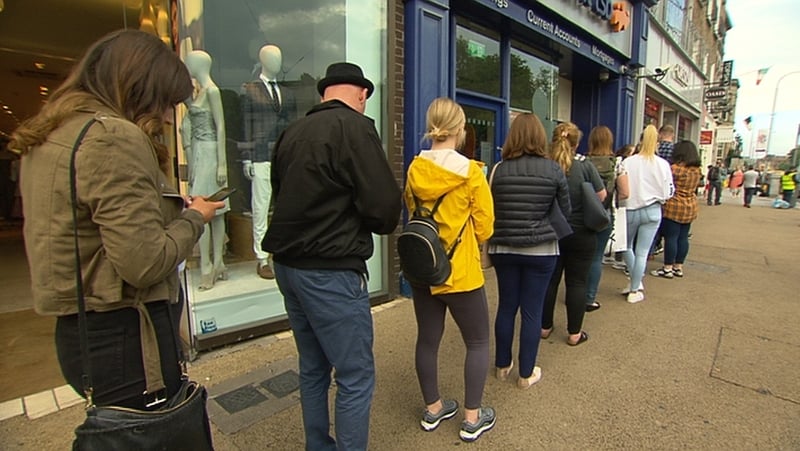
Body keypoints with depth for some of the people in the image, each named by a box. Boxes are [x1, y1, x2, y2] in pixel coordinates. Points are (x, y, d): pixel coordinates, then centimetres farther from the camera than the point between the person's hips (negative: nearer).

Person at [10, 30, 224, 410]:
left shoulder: (49, 137, 11)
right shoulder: (114, 137, -19)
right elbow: (145, 263, -25)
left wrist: (173, 207, 8)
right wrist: (193, 218, -8)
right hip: (124, 336, -10)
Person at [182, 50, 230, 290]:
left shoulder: (212, 91, -9)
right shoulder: (198, 91, 15)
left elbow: (221, 127, -14)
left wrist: (222, 164, -18)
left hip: (209, 153, -8)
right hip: (198, 153, 8)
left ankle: (207, 268, -2)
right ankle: (218, 265, 15)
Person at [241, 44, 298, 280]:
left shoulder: (287, 92, 15)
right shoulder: (249, 90, 6)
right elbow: (246, 125, 1)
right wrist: (247, 158, -5)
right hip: (262, 157, -3)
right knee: (261, 209, 1)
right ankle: (262, 259, 9)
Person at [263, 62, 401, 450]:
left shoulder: (293, 131, 11)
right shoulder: (354, 127, -12)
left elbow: (283, 196, 15)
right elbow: (384, 205, -17)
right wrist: (378, 225, 4)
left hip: (287, 262, 9)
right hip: (330, 270, -8)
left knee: (313, 368, 20)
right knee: (356, 376, 5)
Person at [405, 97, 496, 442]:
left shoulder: (414, 170, -2)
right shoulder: (470, 172, -15)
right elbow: (484, 227, -8)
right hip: (460, 272, -5)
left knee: (427, 339, 16)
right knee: (478, 342, 13)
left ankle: (432, 409, 33)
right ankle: (472, 418, 24)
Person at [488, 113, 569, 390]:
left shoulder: (499, 170, -5)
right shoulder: (553, 169, -6)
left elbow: (490, 211, 2)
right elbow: (565, 211, 4)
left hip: (503, 248, 2)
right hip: (541, 250, -1)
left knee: (506, 307, 14)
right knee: (532, 311, 8)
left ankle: (502, 366, 30)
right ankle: (526, 374, 21)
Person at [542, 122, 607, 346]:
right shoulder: (585, 165, -10)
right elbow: (601, 196, -3)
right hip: (581, 233, -1)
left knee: (549, 279, 13)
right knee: (577, 282, 9)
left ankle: (545, 327, 25)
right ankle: (575, 333, 18)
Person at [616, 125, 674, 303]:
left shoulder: (628, 162, -8)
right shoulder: (663, 164, -6)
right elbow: (668, 192, -4)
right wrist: (656, 196, 16)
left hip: (631, 210, 0)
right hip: (652, 211, 1)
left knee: (626, 247, 22)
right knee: (642, 253, 7)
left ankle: (636, 282, 24)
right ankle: (635, 290, 16)